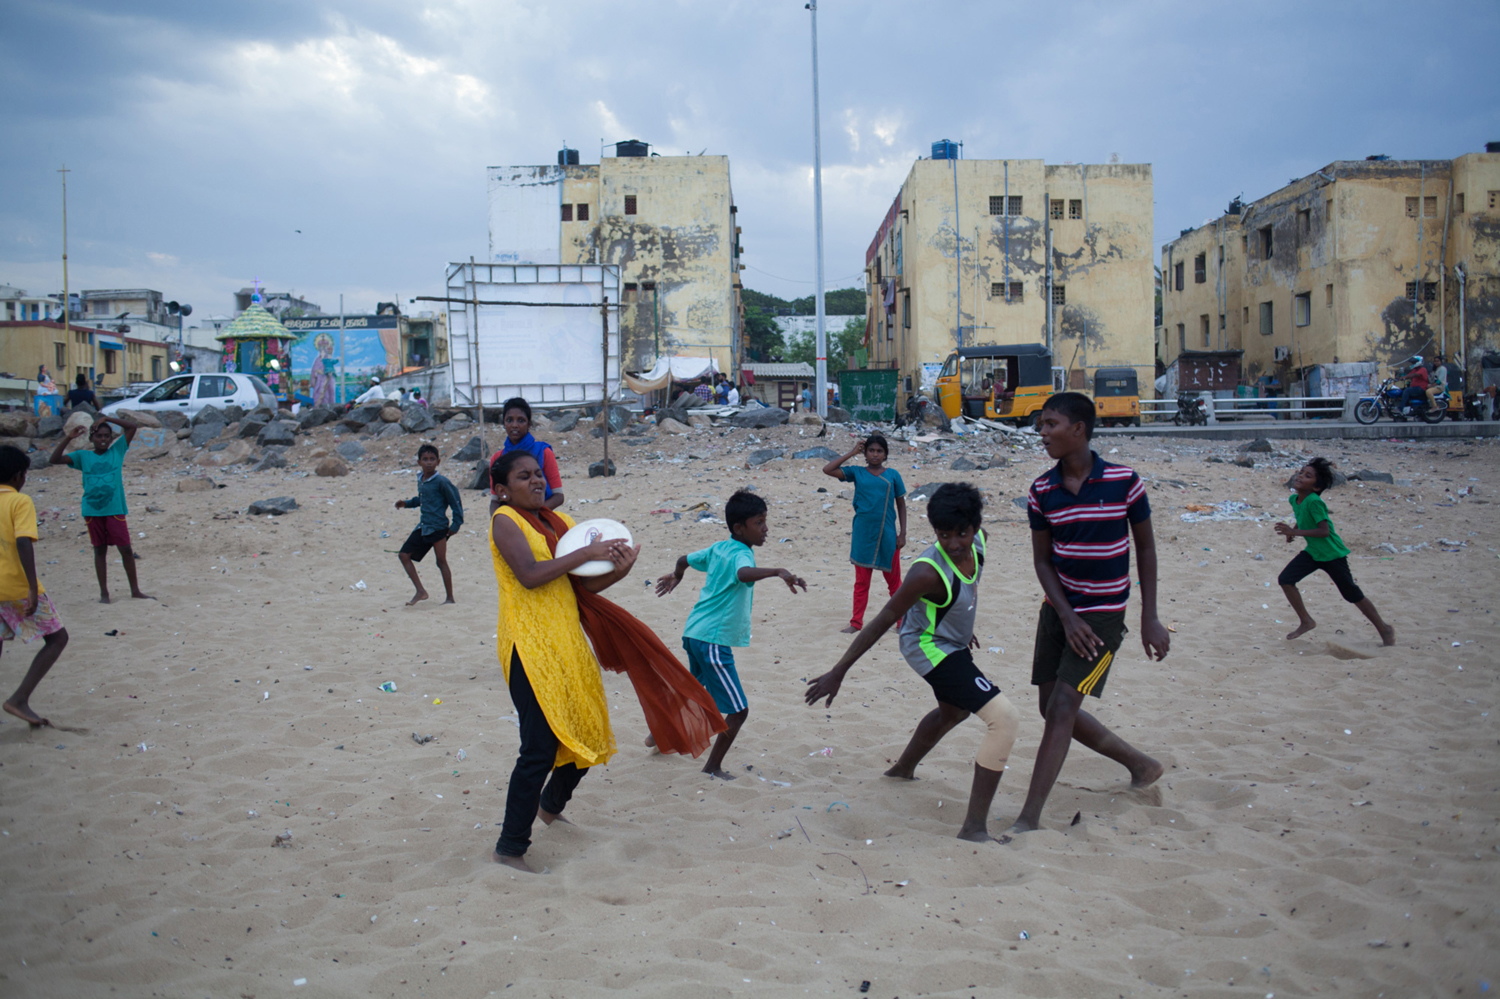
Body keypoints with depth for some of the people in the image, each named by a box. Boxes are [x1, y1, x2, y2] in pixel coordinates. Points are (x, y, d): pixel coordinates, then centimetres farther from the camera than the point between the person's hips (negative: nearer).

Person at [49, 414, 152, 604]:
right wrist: (69, 438, -11)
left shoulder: (117, 451, 5)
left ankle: (135, 590, 11)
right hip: (92, 510, 1)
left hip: (115, 509, -1)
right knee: (99, 550, 8)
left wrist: (106, 418, -6)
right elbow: (54, 459, -1)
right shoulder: (83, 456, 6)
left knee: (126, 549, 1)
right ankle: (104, 592, 14)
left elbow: (133, 426, 0)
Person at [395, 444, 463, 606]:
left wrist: (456, 524, -11)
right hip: (423, 527, 8)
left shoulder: (441, 481, -13)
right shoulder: (420, 480, 10)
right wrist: (406, 503, 11)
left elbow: (455, 501, -10)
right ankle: (420, 591, 9)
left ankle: (450, 597, 10)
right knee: (404, 554, 5)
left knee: (441, 561, -1)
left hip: (438, 527, -8)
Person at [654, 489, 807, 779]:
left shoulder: (719, 548, 8)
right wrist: (778, 571, -55)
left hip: (694, 632, 10)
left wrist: (676, 576, 45)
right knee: (738, 710, -2)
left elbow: (684, 559, 24)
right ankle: (713, 767, 10)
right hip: (713, 641, -10)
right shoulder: (741, 554, -18)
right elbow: (743, 573, -43)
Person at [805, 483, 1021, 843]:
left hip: (952, 643, 9)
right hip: (930, 648, -9)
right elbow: (882, 621, -30)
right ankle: (974, 826, -18)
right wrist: (839, 672, -29)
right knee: (1005, 719, -21)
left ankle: (903, 769, 61)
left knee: (953, 711, 35)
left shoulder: (978, 542, -13)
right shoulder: (928, 572, -35)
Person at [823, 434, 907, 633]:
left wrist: (902, 534, 2)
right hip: (863, 535, 0)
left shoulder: (893, 475, 2)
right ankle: (856, 623, 16)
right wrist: (851, 453, -5)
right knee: (861, 582, 8)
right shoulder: (857, 473, 2)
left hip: (888, 535, 0)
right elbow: (827, 469, -7)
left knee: (894, 580, 9)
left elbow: (901, 505, 7)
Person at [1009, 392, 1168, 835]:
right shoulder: (1042, 491, -3)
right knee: (1052, 708, 9)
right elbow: (1042, 560, 1)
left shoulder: (1124, 481, -12)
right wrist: (1067, 617, -10)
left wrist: (1150, 617, -5)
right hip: (1059, 609, 5)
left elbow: (1146, 548, -2)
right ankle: (1140, 764, 31)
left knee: (1062, 707, -12)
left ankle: (1028, 819, -6)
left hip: (1104, 613, -5)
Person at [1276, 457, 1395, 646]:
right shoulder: (1293, 499, -2)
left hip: (1332, 554, -7)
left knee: (1352, 595, 3)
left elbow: (1324, 531, -30)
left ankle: (1384, 629, 22)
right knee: (1285, 579, -6)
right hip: (1312, 552, 8)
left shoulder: (1314, 502, -27)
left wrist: (1295, 532, -32)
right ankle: (1306, 622, 10)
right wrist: (1292, 531, 2)